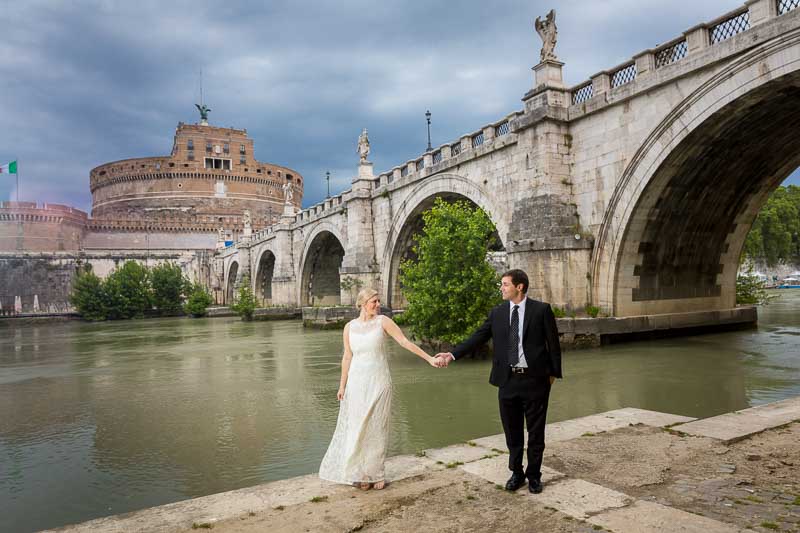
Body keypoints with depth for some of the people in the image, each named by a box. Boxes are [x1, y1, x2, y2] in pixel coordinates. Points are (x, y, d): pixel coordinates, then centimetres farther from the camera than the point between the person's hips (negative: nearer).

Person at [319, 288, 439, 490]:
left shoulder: (382, 321, -5)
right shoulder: (349, 327, 1)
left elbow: (405, 342, -8)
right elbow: (347, 357, 6)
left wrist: (429, 358, -14)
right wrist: (342, 385, 6)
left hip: (379, 382, -1)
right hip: (357, 382, 1)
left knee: (377, 428, 6)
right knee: (356, 428, 7)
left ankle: (374, 473, 21)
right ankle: (358, 473, 23)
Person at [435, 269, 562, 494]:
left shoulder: (541, 310, -5)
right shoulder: (497, 313, 4)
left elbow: (553, 342, -1)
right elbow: (477, 338, -1)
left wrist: (554, 373, -1)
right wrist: (452, 354, -12)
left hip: (535, 380, -3)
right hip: (508, 380, 3)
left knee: (535, 432, 9)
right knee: (512, 432, 13)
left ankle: (534, 475, 27)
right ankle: (516, 473, 30)